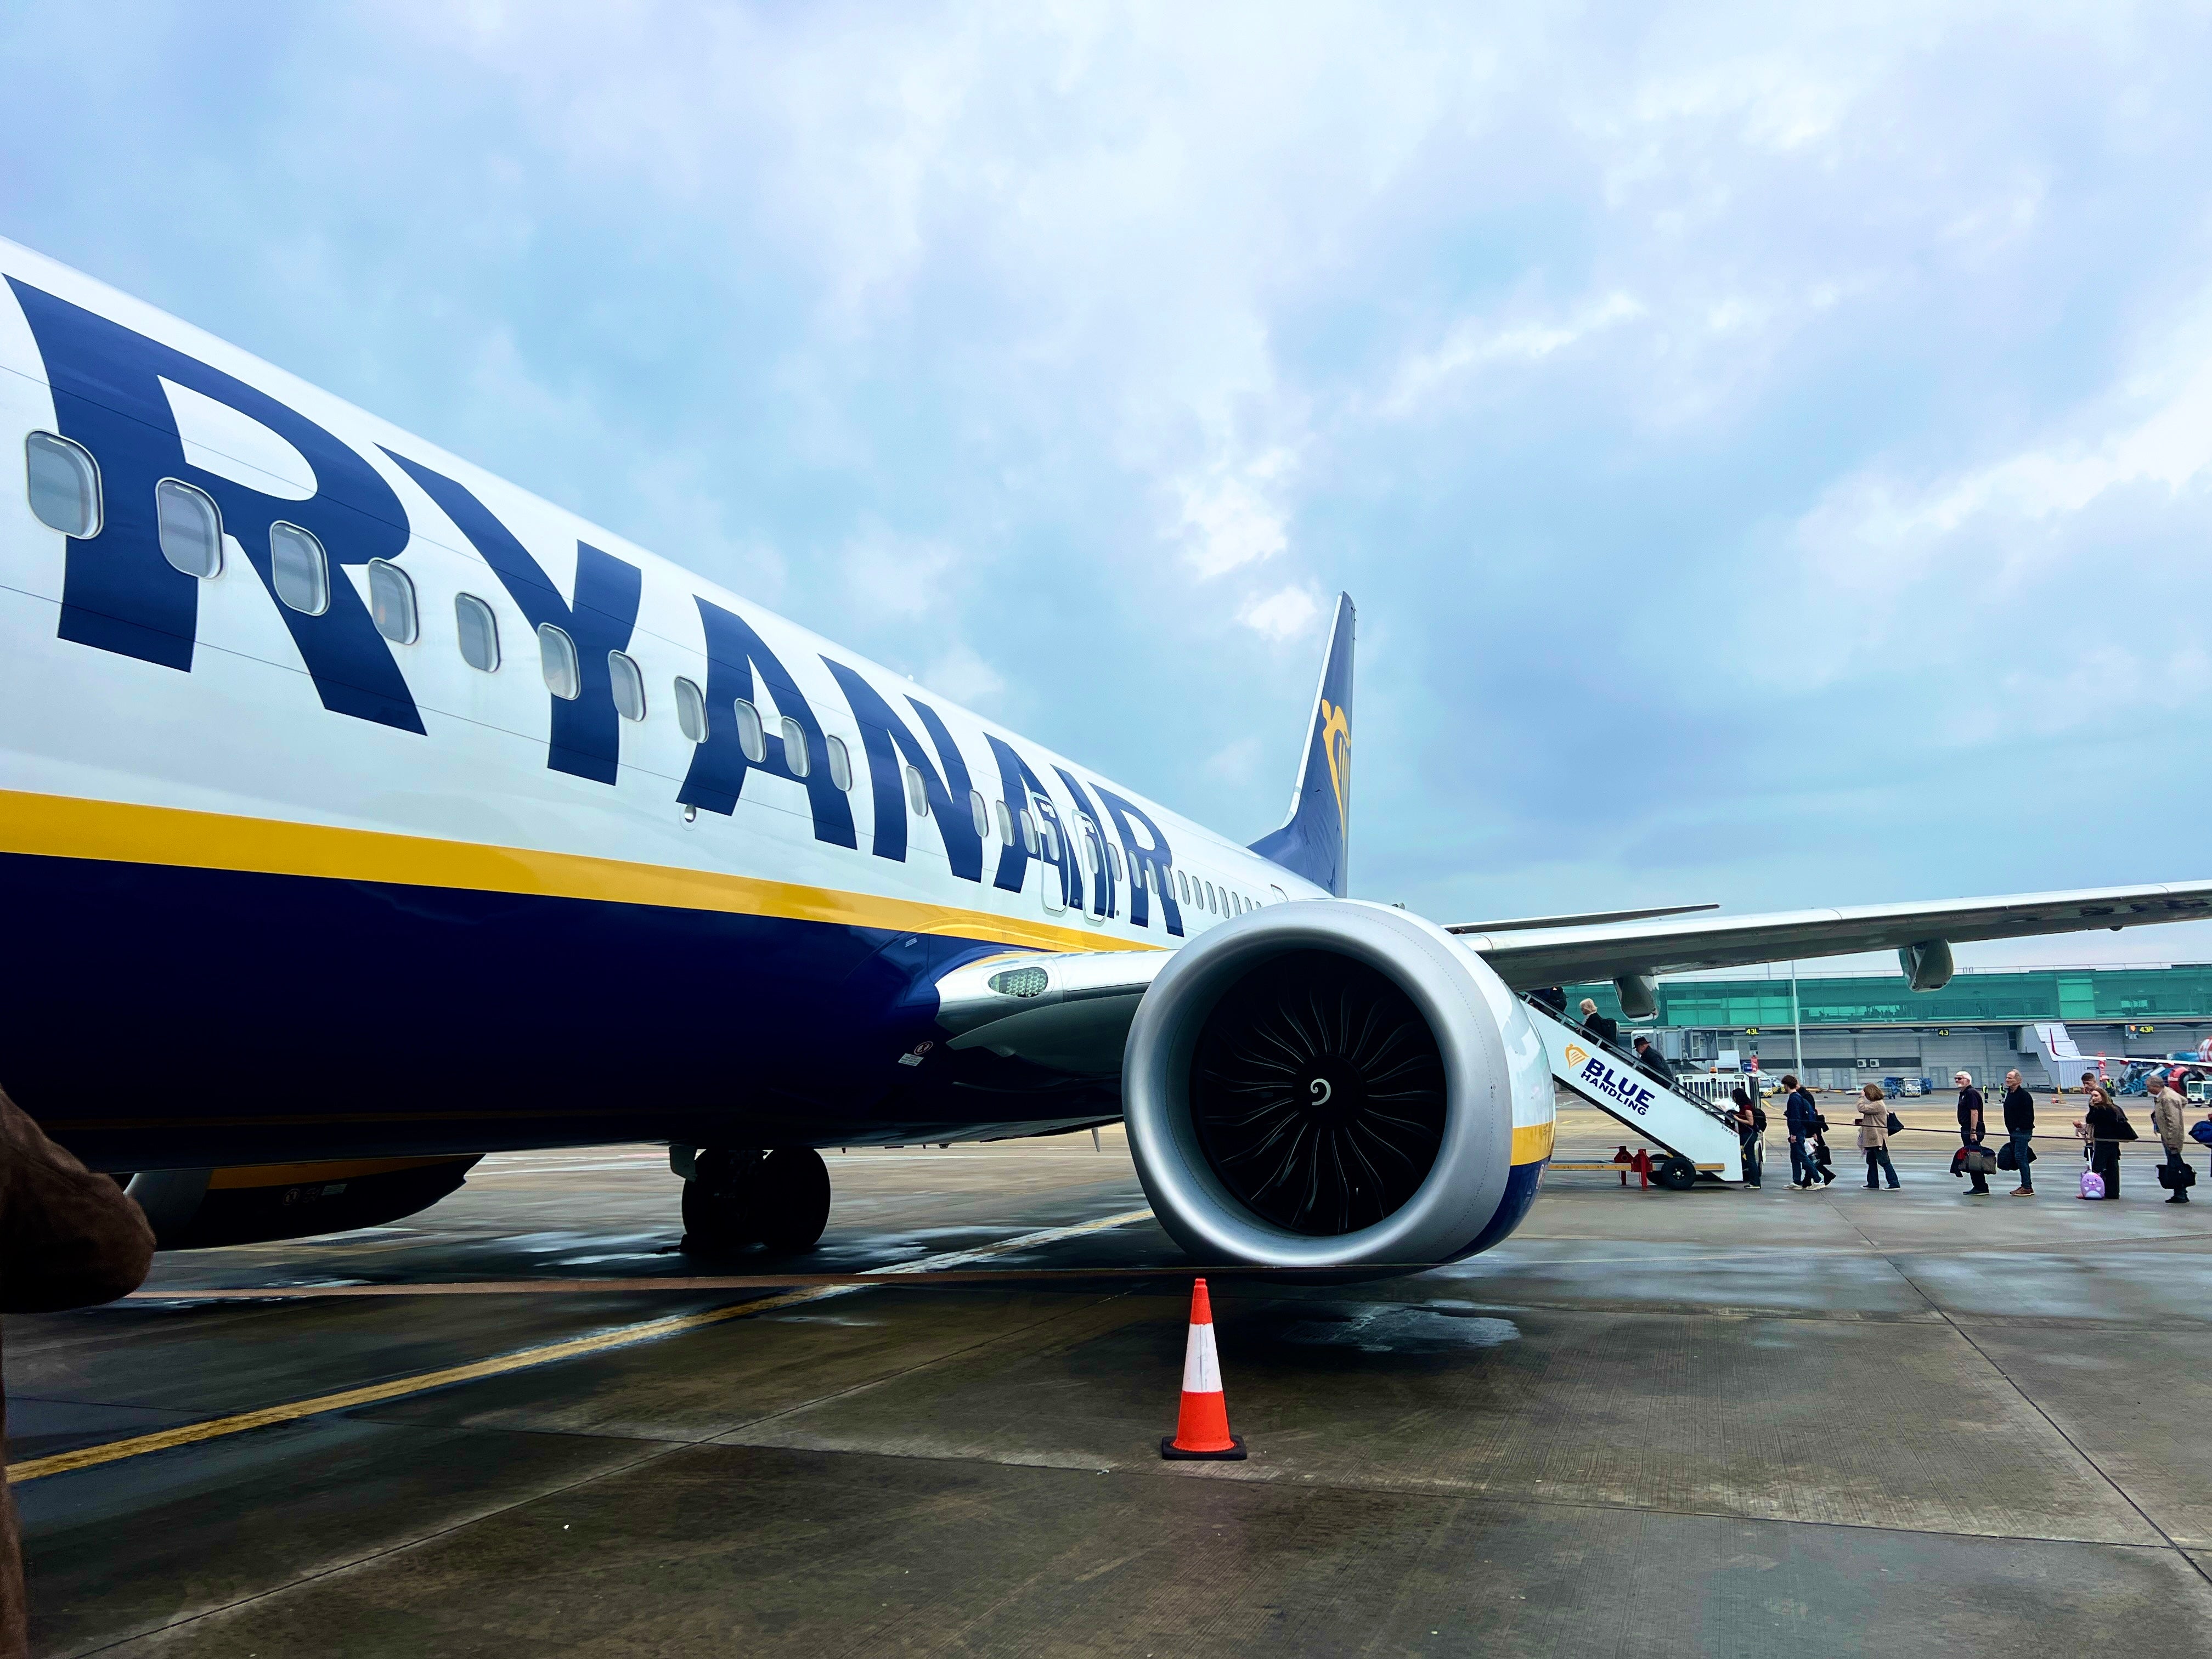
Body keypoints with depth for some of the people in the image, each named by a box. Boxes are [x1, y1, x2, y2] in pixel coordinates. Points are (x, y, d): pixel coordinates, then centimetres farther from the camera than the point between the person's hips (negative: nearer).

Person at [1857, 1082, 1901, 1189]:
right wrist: (1862, 1121, 7)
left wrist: (1861, 1097, -13)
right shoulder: (1876, 1104, 16)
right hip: (1873, 1139, 11)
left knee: (1884, 1162, -8)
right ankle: (1873, 1184, 23)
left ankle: (1894, 1184, -5)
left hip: (1878, 1139, -11)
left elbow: (1862, 1108, -26)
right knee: (1871, 1162, 16)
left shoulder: (1877, 1105, -18)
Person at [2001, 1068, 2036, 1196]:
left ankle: (2027, 1187, -6)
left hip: (2022, 1132, -10)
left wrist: (2020, 1128, -18)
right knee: (2018, 1158, 12)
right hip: (2014, 1132, 10)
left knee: (2020, 1157, -10)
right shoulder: (2009, 1094, 14)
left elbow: (2028, 1115, -19)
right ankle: (2026, 1186, 19)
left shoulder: (2024, 1095, -14)